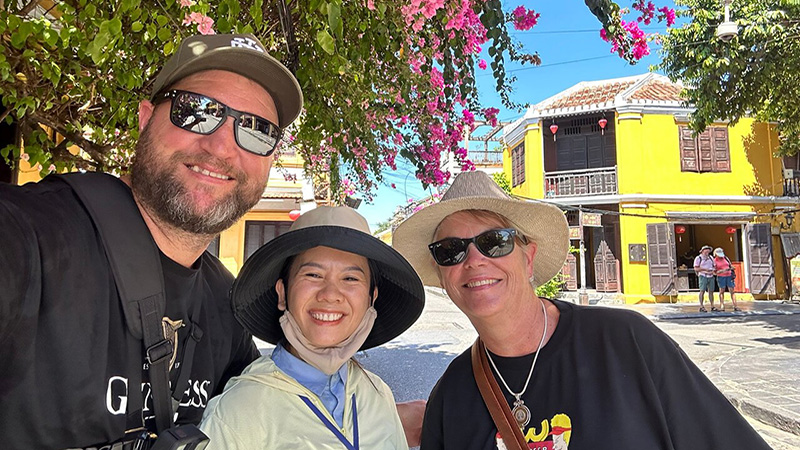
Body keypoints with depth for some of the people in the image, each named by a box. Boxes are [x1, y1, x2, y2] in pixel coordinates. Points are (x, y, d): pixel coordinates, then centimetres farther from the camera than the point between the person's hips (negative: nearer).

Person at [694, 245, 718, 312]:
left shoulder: (711, 258, 15)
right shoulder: (698, 258, -2)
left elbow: (714, 266, 18)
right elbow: (696, 268, -6)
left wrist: (713, 271, -4)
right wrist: (705, 269, -15)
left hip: (711, 277, 5)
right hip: (703, 276, -5)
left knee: (711, 291, 5)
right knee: (702, 291, -9)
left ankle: (712, 307, 9)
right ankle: (701, 307, -9)